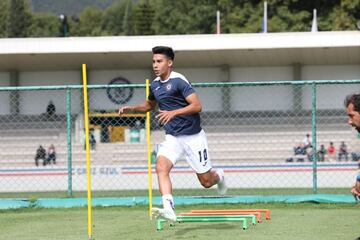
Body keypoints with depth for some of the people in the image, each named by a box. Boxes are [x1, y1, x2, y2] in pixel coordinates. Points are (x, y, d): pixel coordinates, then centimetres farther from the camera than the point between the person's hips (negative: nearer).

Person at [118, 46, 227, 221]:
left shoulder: (178, 81, -15)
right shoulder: (155, 85, 7)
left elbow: (197, 106, -22)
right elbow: (149, 105, 28)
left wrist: (173, 113, -32)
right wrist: (132, 108, 11)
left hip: (193, 136, -6)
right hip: (172, 138, 6)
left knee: (206, 181, 3)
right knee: (161, 167, -23)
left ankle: (219, 176, 40)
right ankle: (169, 209, -32)